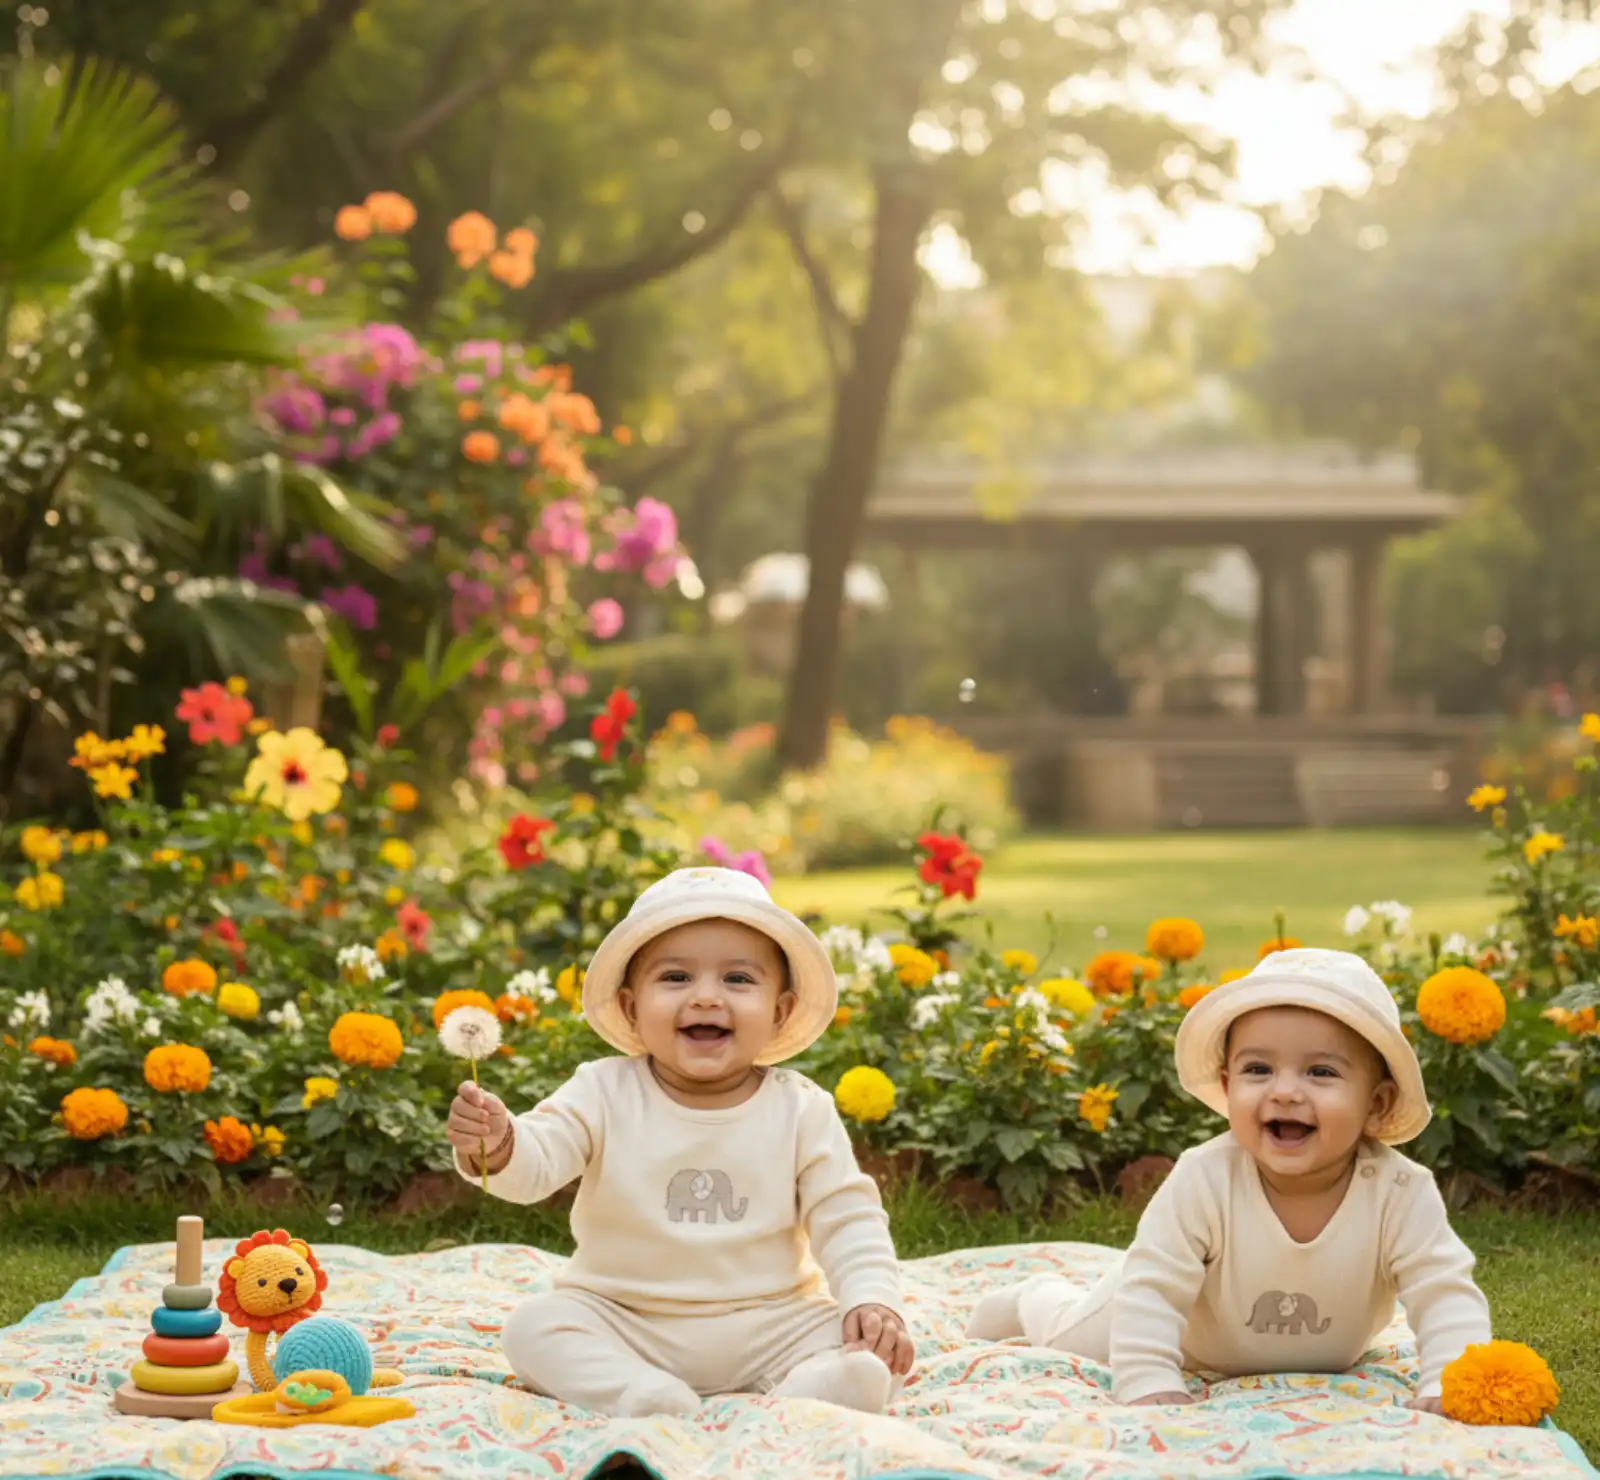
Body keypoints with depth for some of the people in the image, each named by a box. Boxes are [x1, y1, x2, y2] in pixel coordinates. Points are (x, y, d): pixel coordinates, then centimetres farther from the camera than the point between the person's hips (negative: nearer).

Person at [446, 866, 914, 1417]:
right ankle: (641, 1396, -41)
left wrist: (874, 1300, -16)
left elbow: (847, 1219, 0)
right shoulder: (604, 1093, -5)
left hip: (765, 1327, 0)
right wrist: (497, 1145, -41)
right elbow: (536, 1161, -17)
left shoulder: (801, 1110, -3)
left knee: (869, 1361, -22)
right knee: (533, 1325, -25)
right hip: (621, 1324, 0)